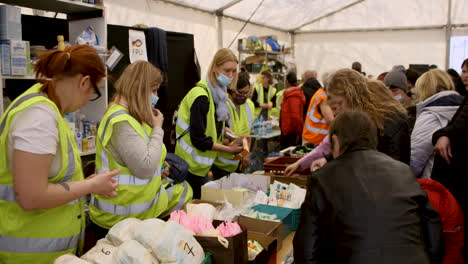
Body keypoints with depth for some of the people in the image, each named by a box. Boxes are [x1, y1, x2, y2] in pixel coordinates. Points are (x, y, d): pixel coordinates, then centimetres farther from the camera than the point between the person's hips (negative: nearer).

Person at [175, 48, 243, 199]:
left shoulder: (218, 92, 7)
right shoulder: (201, 95, -21)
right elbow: (199, 140, -22)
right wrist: (229, 150, -16)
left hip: (203, 165, 8)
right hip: (192, 166, -8)